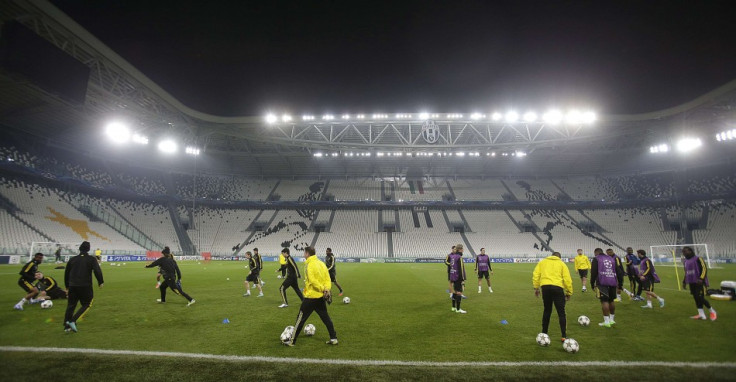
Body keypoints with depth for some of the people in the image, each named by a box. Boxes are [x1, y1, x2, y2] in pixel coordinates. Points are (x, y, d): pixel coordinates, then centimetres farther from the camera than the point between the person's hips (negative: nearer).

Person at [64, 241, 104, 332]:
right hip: (85, 286, -5)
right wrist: (101, 282, 1)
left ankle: (67, 326, 16)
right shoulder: (91, 259, -3)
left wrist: (67, 286, 29)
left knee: (70, 306, 15)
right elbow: (97, 271, -13)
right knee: (87, 304, 8)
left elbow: (66, 273, 18)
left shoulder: (72, 259, 11)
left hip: (72, 286, 5)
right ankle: (72, 321, -8)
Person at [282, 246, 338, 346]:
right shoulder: (322, 263, 8)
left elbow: (312, 281, -25)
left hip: (310, 297, -7)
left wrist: (323, 289, -20)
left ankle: (292, 340, 15)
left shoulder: (309, 265, -14)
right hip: (321, 297, 7)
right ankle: (333, 338, 16)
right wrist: (326, 289, -7)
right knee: (326, 318, 15)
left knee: (301, 318, 5)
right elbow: (327, 279, 3)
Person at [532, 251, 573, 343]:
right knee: (561, 313, 6)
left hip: (545, 287, 2)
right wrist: (569, 292, 10)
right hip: (557, 287, -2)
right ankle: (564, 336, 4)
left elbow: (535, 275, 9)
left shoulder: (542, 262, 19)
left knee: (547, 311, 18)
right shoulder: (562, 264, 14)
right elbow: (567, 279, 4)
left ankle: (544, 333, 24)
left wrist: (536, 288, 13)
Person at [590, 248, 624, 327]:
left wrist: (592, 284, 3)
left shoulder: (596, 259, 5)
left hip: (602, 283, -5)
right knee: (611, 300, 18)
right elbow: (619, 272, 17)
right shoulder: (612, 259, 21)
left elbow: (593, 272, -3)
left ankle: (606, 321, -2)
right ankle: (611, 319, 26)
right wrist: (620, 285, 20)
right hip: (613, 283, 6)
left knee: (604, 301, -3)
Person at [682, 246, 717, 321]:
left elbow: (704, 268, -14)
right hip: (691, 283, 7)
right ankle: (701, 315, 11)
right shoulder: (686, 261, 15)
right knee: (696, 299, 6)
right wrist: (684, 281, 21)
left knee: (700, 298, -9)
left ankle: (712, 311, 13)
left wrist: (701, 278, -24)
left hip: (699, 282, -7)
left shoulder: (698, 259, -8)